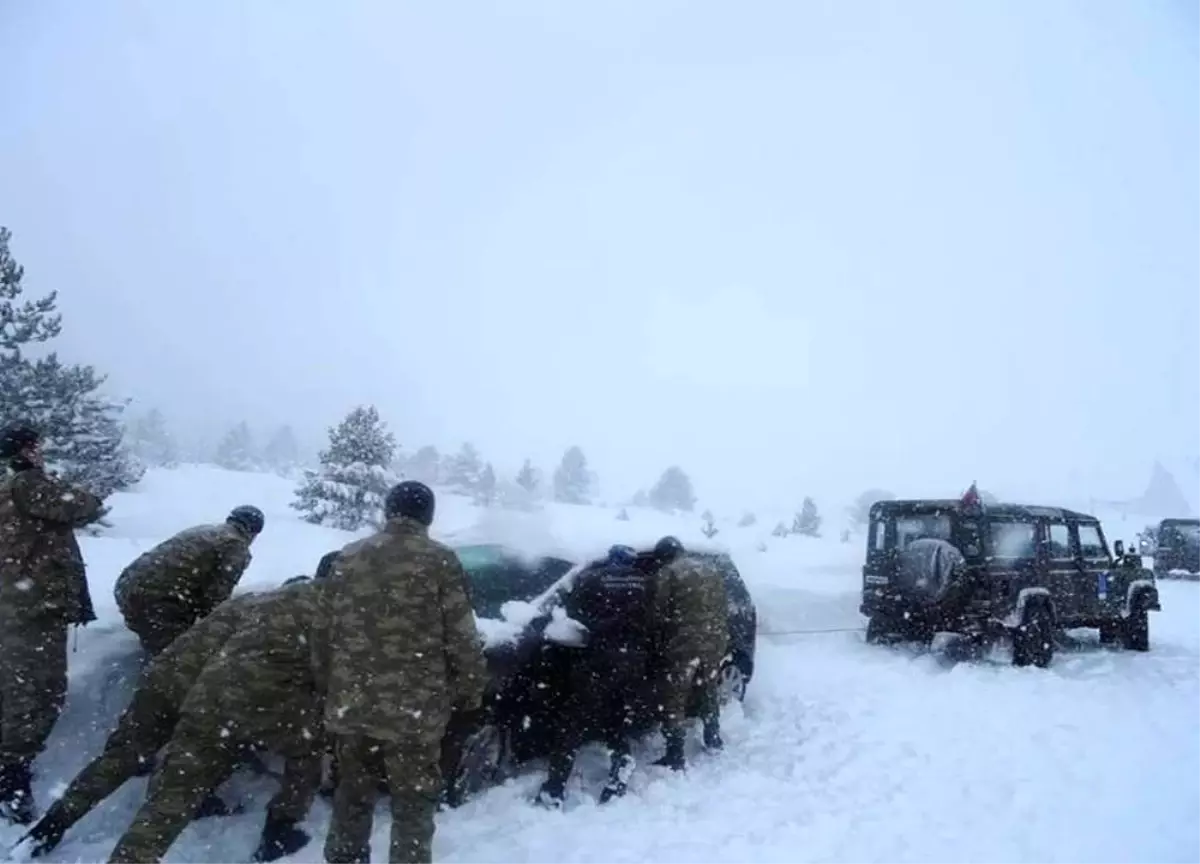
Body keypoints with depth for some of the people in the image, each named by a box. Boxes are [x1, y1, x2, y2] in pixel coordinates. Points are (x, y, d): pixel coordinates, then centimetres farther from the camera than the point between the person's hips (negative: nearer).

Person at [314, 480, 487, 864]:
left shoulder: (348, 557, 8)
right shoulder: (439, 560, -6)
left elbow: (324, 632, 12)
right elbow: (461, 637, -7)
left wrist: (329, 681, 24)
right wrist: (472, 687, 5)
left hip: (349, 701, 5)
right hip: (413, 706, -4)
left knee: (352, 793, 22)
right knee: (413, 803, 8)